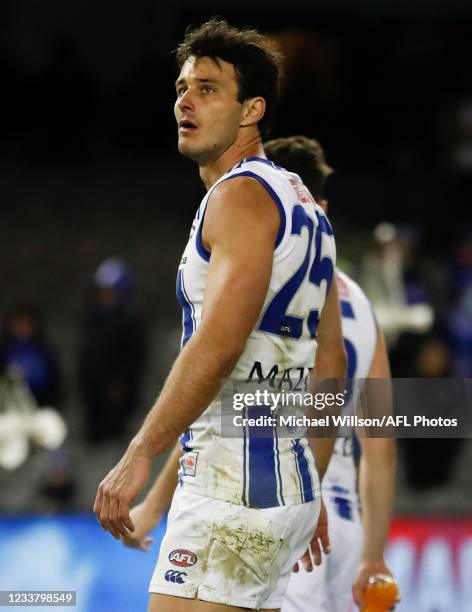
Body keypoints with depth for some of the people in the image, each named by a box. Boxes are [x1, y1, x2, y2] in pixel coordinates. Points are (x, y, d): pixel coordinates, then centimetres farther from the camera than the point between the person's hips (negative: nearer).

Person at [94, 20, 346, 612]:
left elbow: (219, 342, -23)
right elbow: (330, 363, 22)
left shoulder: (241, 194, -10)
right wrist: (312, 490, 26)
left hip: (232, 489, -10)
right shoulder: (301, 204, 19)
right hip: (289, 484, 10)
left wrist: (140, 455, -23)